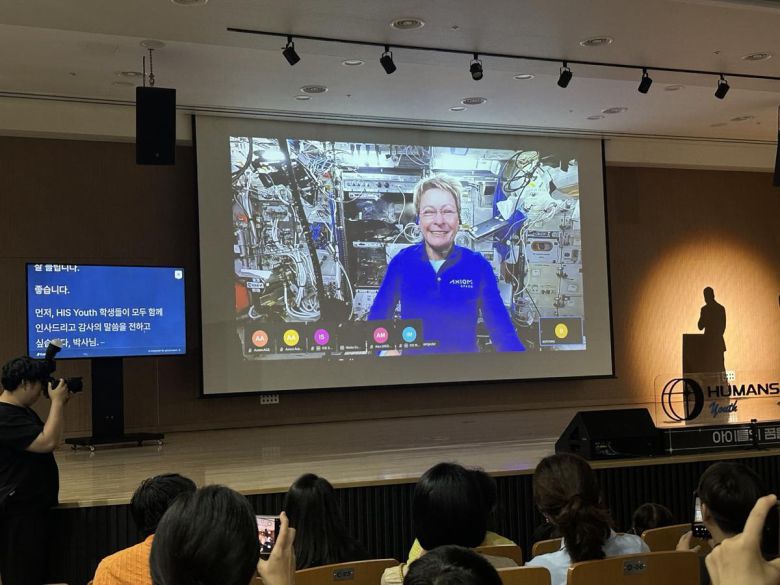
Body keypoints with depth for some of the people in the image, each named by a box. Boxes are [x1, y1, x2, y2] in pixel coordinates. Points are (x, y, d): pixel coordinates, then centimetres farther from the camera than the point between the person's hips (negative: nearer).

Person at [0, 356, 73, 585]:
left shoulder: (23, 412, 14)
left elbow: (53, 439, 20)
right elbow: (47, 442, -27)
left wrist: (60, 405, 9)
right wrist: (57, 402, -17)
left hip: (32, 507, 11)